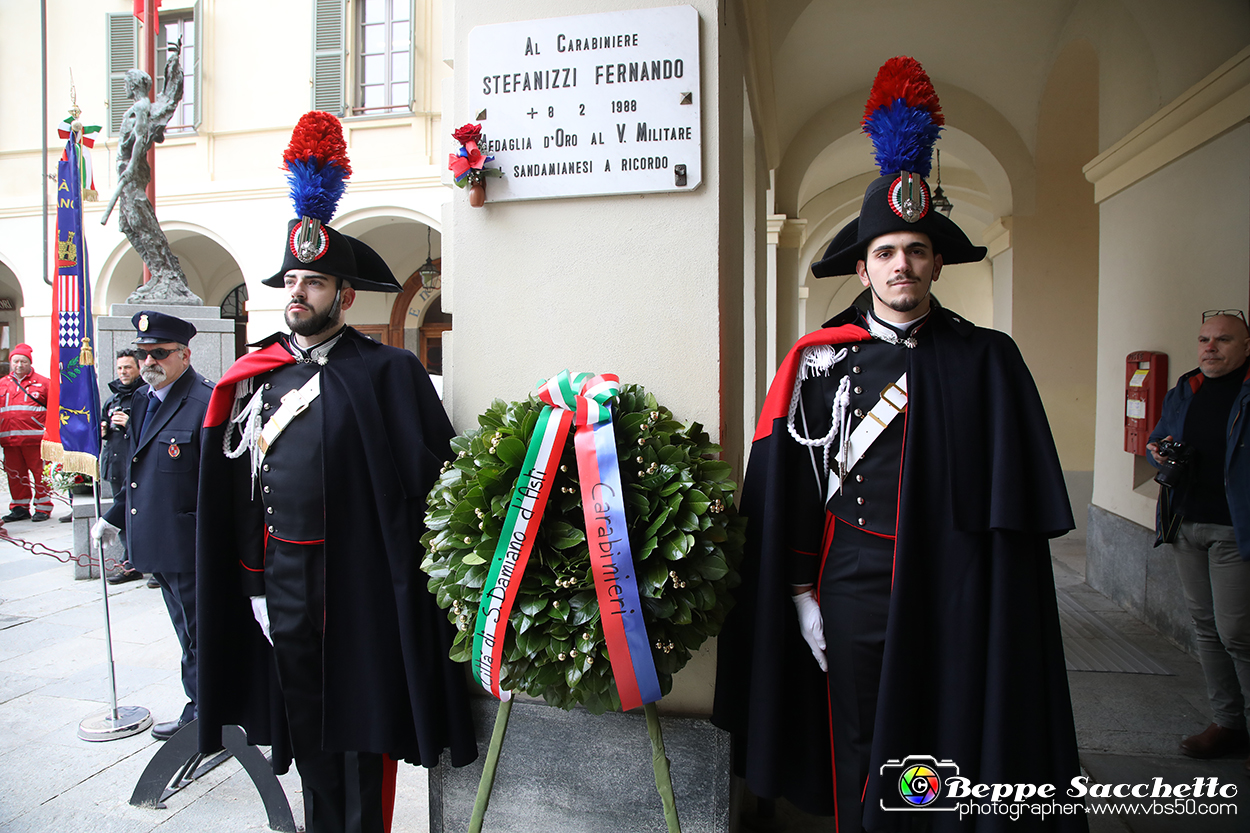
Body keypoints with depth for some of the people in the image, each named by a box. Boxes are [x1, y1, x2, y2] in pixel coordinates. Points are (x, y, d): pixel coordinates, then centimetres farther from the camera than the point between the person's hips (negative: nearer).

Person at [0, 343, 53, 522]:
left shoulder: (42, 383, 3)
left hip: (35, 438, -4)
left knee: (40, 473, -3)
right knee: (15, 474, 9)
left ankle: (43, 508, 5)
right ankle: (19, 508, 19)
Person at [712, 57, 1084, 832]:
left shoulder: (989, 360, 2)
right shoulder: (820, 359, -1)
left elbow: (1019, 500, 1)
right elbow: (792, 483, 0)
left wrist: (1002, 596, -4)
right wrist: (800, 589, -1)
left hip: (957, 585, 1)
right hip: (854, 583, 0)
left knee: (953, 741, 12)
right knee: (860, 748, 13)